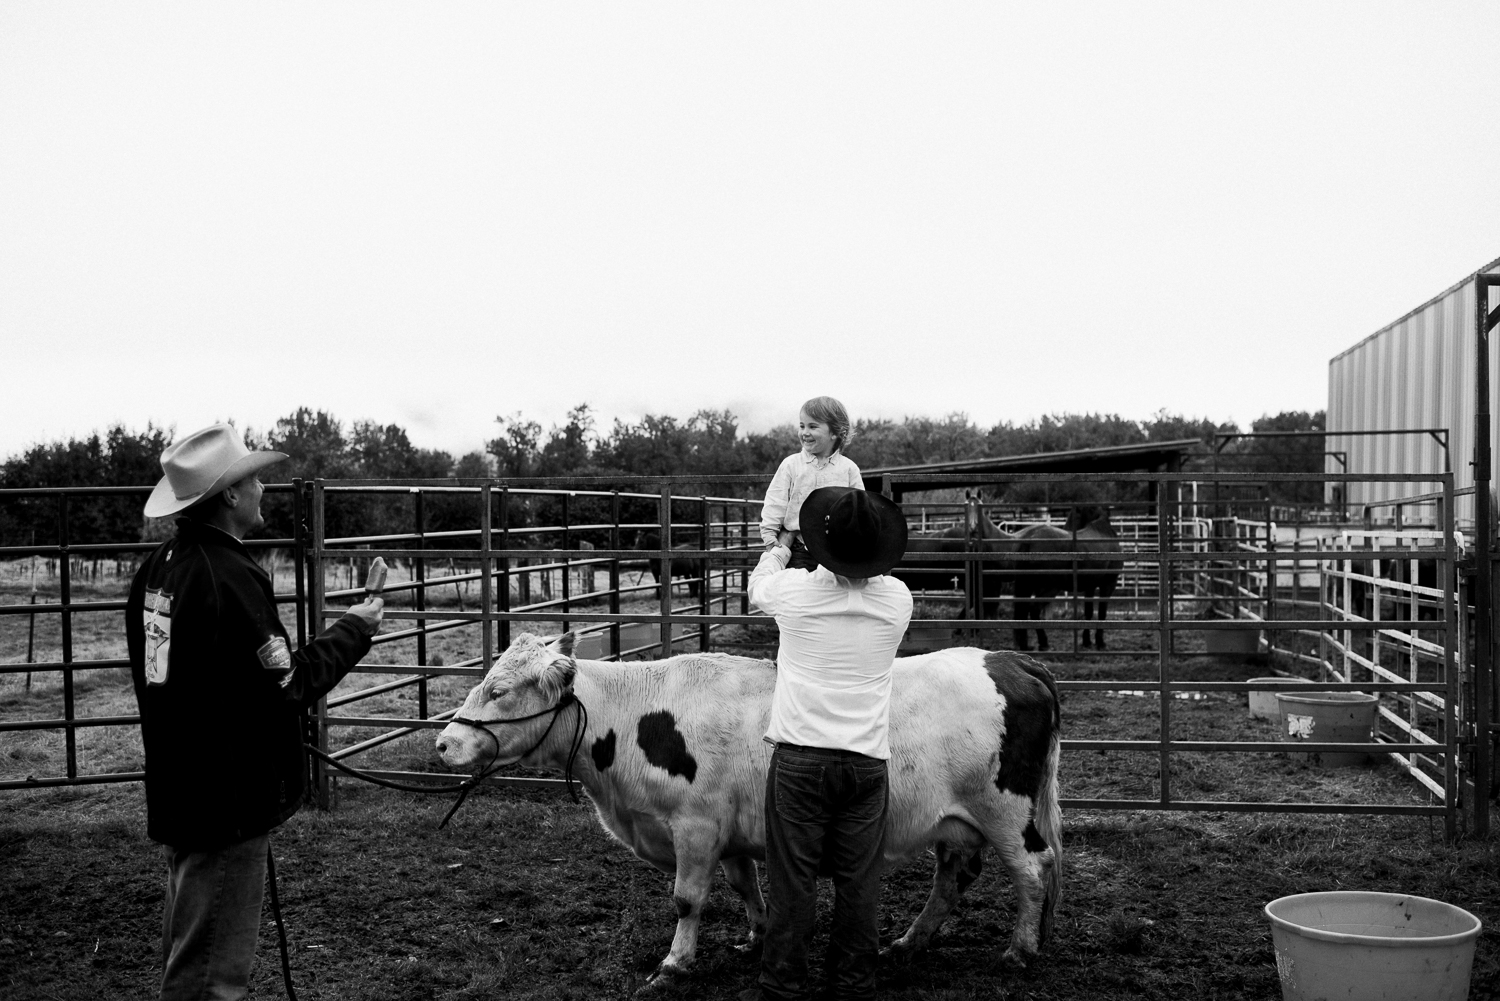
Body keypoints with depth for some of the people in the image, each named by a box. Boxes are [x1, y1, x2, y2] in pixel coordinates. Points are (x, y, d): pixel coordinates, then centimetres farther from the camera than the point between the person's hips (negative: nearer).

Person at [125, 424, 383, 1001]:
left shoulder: (156, 569, 6)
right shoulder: (230, 577, -22)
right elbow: (288, 686, -21)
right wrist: (354, 630, -8)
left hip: (178, 795, 9)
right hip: (229, 802, -9)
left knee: (186, 954, 21)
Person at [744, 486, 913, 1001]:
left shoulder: (796, 590, -9)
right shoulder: (898, 598, -2)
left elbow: (757, 585, 16)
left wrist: (780, 545, 36)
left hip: (799, 757, -2)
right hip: (867, 761, 2)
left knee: (792, 881, 5)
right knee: (859, 882, 9)